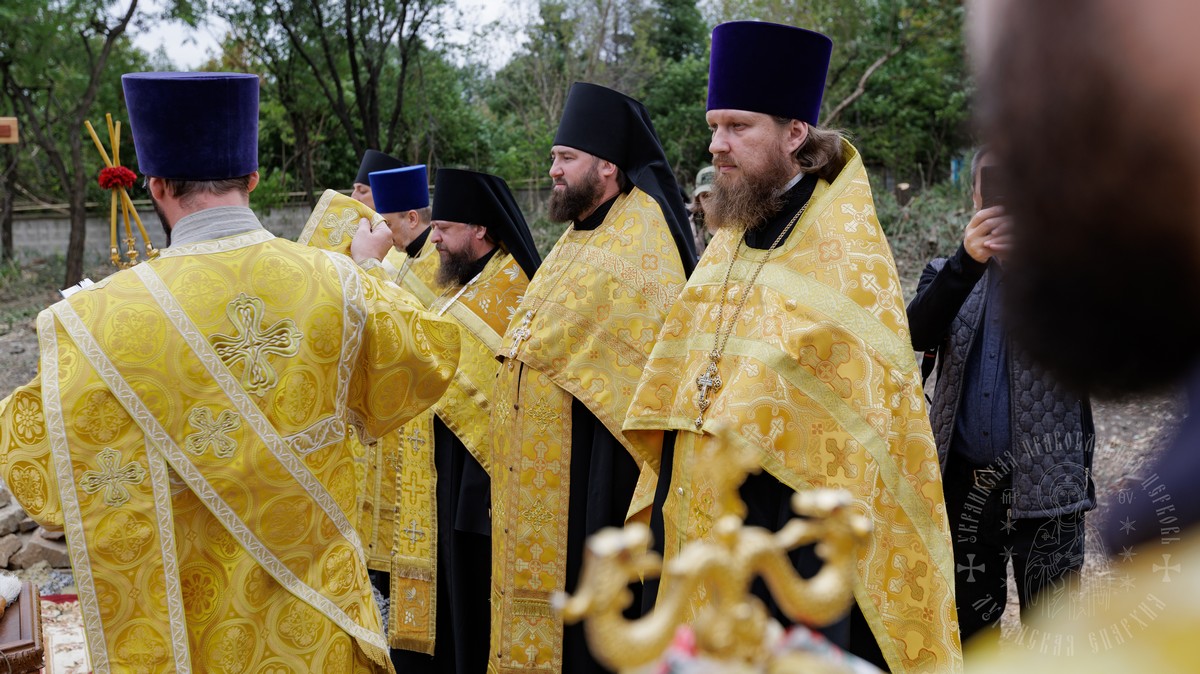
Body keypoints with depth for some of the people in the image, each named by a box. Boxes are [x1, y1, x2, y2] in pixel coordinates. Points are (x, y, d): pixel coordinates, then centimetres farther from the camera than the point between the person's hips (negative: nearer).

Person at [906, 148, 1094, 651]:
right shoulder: (950, 274, 8)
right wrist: (967, 262, -28)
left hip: (1045, 485, -3)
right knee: (970, 627, 16)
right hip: (964, 484, 3)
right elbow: (916, 334, -12)